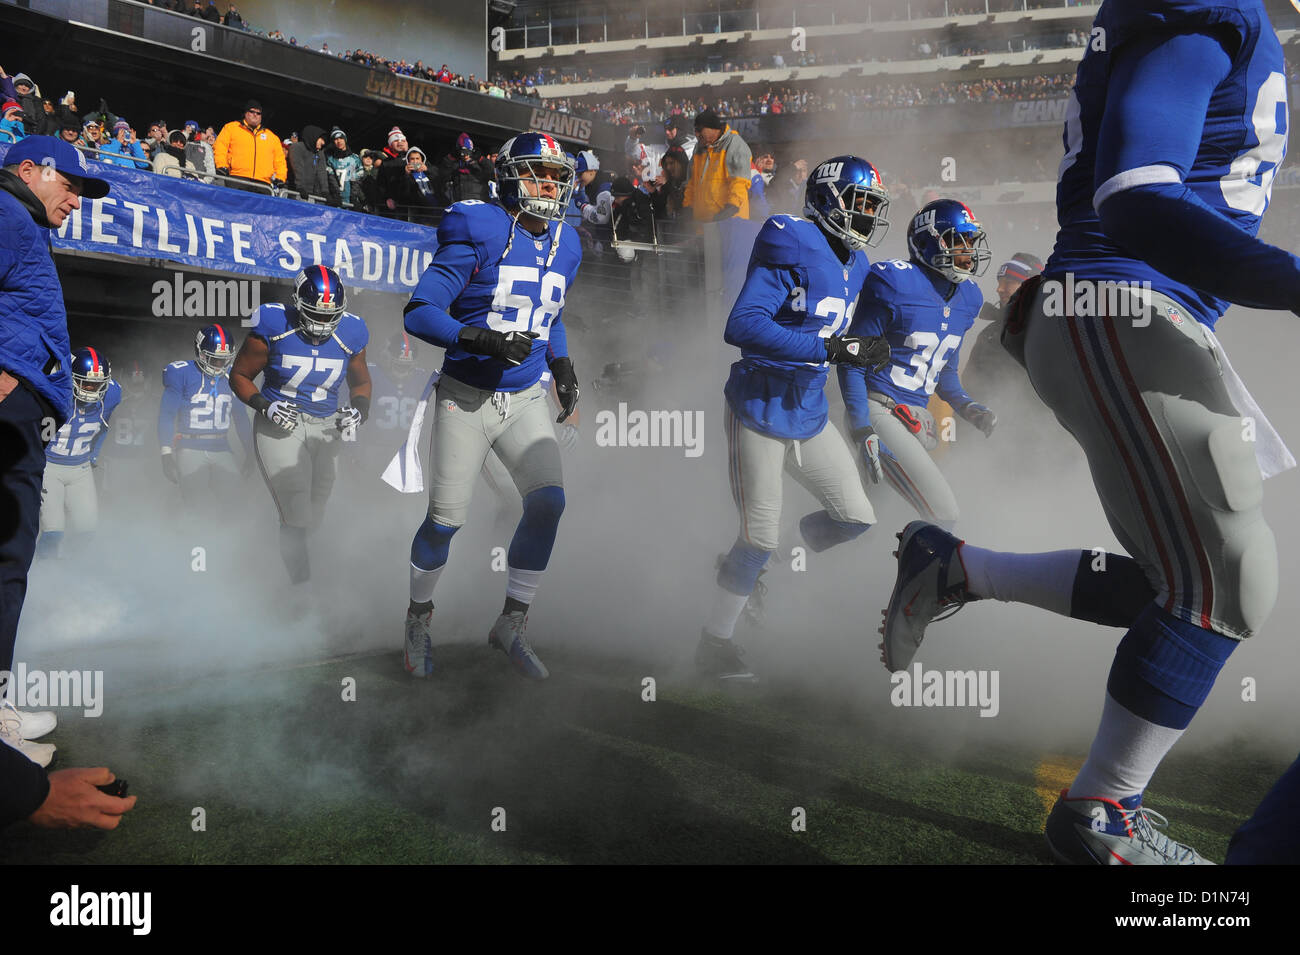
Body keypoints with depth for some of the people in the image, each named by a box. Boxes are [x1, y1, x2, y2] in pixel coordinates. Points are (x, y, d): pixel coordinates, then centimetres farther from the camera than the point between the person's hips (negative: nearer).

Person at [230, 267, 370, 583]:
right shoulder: (274, 327, -12)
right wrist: (265, 406, -18)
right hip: (280, 427, -4)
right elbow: (239, 375, -2)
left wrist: (358, 411, -4)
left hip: (325, 430, 4)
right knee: (297, 517, -17)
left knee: (314, 517, 13)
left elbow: (361, 382, 15)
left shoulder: (349, 334, -2)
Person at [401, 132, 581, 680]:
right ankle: (419, 616, 28)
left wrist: (562, 364, 10)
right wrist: (483, 340, -28)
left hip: (525, 402, 5)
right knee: (446, 519, 1)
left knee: (548, 501, -12)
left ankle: (511, 625, 5)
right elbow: (420, 313, -16)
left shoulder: (564, 248, 7)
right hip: (466, 399, -5)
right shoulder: (479, 234, -13)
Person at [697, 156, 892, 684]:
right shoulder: (792, 246, -17)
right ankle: (715, 643, 15)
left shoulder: (853, 264, 10)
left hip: (810, 416, 8)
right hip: (760, 411, -8)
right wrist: (831, 349, -29)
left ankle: (750, 566, 27)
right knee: (761, 535, -4)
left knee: (857, 516, 7)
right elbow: (743, 326, -28)